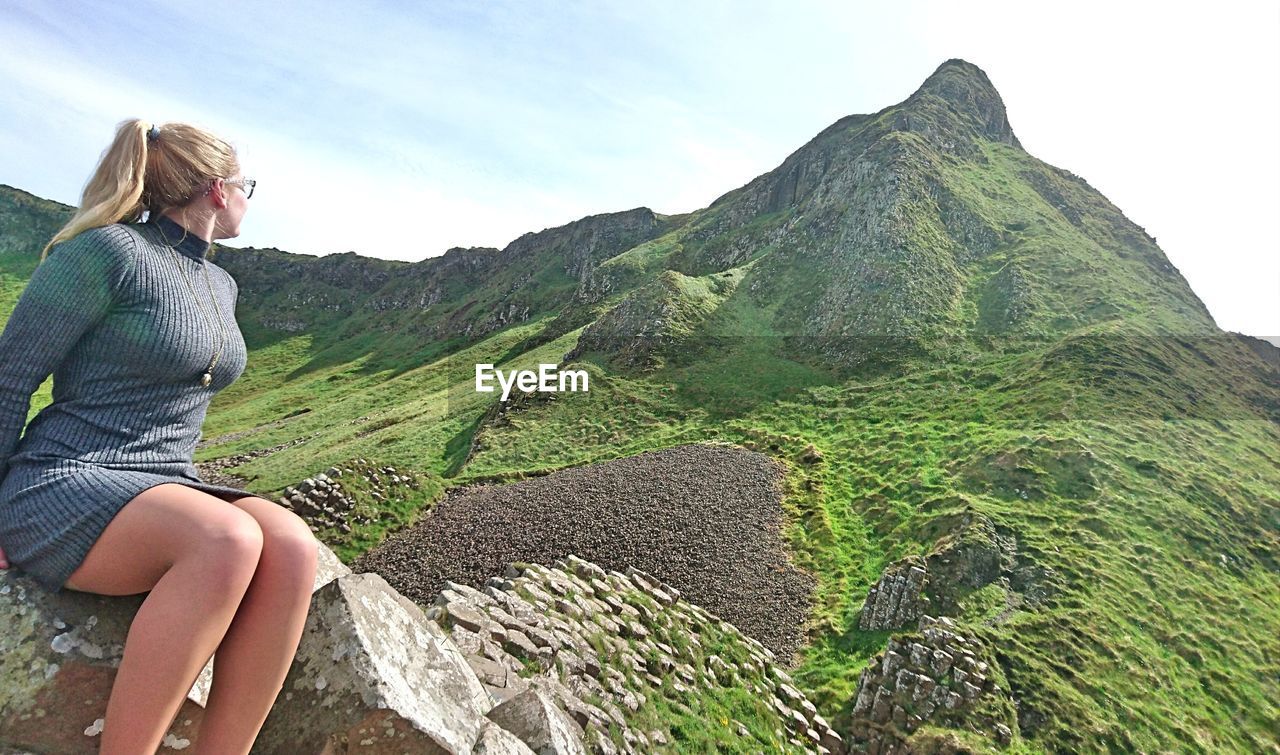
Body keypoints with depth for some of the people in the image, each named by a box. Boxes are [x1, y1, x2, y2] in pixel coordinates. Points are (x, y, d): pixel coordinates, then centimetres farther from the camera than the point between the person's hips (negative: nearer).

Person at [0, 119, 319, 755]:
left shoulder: (222, 287, 16)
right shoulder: (108, 250, -7)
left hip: (163, 492, 6)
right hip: (60, 489, -6)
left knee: (290, 544, -26)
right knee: (228, 542, -36)